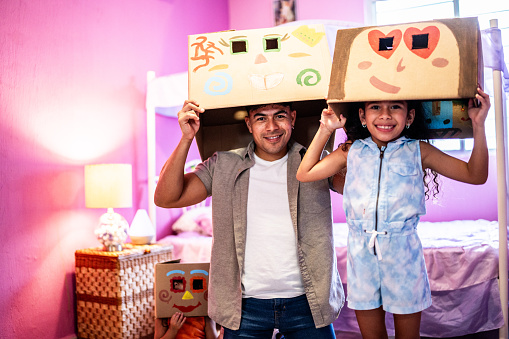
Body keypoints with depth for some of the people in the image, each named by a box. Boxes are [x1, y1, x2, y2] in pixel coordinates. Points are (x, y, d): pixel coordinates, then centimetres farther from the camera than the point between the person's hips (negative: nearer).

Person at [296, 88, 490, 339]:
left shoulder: (418, 151, 1)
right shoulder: (351, 151, 4)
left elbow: (476, 175, 1)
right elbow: (305, 174, 4)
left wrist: (478, 126, -9)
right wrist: (325, 130, 1)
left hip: (403, 252, -1)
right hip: (361, 254, 1)